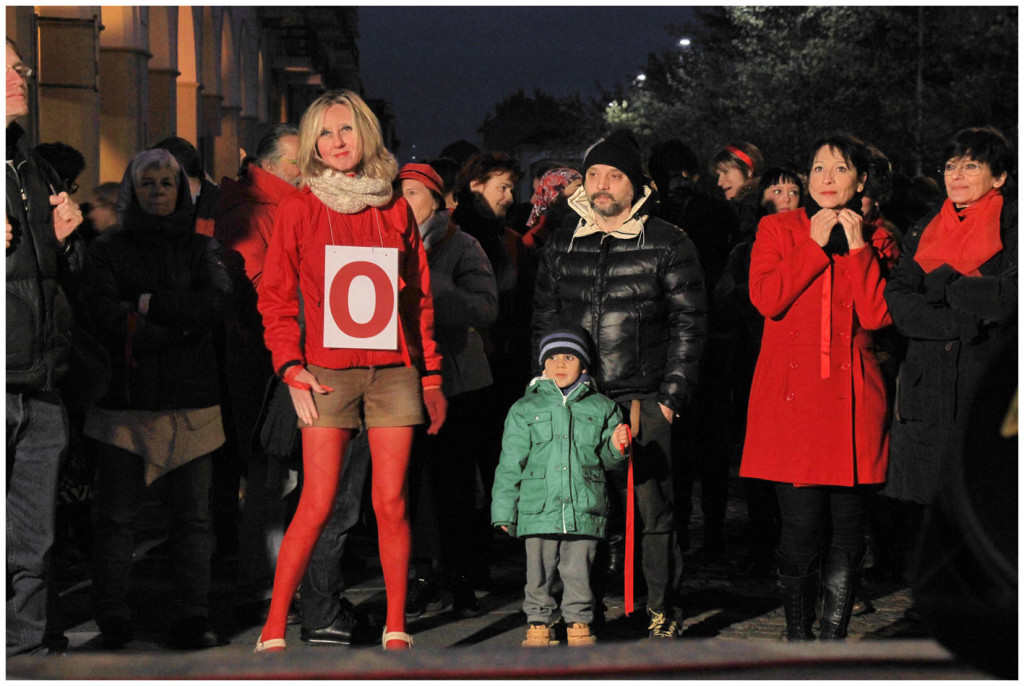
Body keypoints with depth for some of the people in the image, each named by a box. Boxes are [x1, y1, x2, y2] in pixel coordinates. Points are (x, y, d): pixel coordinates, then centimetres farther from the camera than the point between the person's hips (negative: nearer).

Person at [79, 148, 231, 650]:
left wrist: (147, 304, -10)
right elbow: (105, 319, -8)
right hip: (124, 401, -1)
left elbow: (214, 306, -6)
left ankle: (192, 620, 1)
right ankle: (111, 622, 0)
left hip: (190, 402, 1)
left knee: (192, 515, -1)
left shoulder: (201, 249, 13)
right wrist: (178, 326, -11)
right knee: (114, 516, -2)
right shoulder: (107, 250, 9)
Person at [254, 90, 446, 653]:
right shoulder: (298, 209, 4)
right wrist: (292, 368, -6)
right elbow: (275, 297, 5)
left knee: (391, 504, 1)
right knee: (317, 506, -8)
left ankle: (395, 628, 9)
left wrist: (430, 375, 13)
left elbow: (418, 298, 15)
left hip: (394, 370, 2)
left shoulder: (395, 211, 11)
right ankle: (273, 629, 0)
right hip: (328, 372, -2)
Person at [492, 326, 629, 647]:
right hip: (539, 508, 0)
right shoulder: (525, 408, 9)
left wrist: (616, 448, -8)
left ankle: (579, 625, 14)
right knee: (539, 572, 3)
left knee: (578, 571, 2)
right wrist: (504, 509, 4)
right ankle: (538, 625, 15)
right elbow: (510, 462, 8)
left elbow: (609, 461, 16)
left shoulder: (601, 408, 10)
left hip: (584, 509, 0)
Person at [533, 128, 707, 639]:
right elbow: (543, 322, 18)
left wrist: (671, 397, -5)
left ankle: (663, 613, 10)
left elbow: (688, 325, 1)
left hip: (643, 401, -3)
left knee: (652, 511, -1)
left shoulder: (669, 244, 2)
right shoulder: (561, 245, 13)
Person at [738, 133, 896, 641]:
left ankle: (833, 635, 10)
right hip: (792, 391, -2)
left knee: (848, 520, -1)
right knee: (801, 521, -8)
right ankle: (798, 637, 5)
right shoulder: (778, 230, 10)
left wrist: (857, 248, -5)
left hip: (852, 398, 2)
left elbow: (877, 316, -3)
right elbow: (766, 298, -7)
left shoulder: (876, 243, 13)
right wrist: (815, 243, -6)